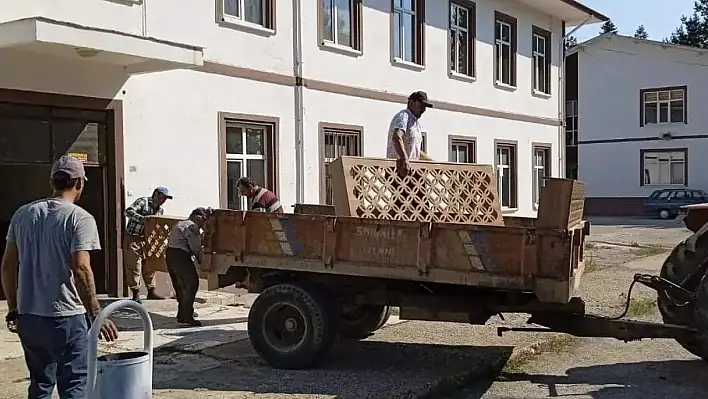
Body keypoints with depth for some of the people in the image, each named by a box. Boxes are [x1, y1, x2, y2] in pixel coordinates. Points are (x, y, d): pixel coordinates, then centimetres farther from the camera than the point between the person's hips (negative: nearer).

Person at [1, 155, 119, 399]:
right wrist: (96, 315, -16)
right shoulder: (80, 218, -11)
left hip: (28, 316, 6)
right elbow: (81, 270, -20)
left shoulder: (23, 214, 7)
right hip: (66, 317, -6)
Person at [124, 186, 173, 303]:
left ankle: (151, 291, 18)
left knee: (149, 266, 9)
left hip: (146, 240, 7)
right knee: (134, 266, -4)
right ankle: (136, 294, 1)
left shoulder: (160, 210, 9)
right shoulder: (142, 202, -12)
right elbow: (128, 211, -26)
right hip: (133, 238, -7)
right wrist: (141, 218, -40)